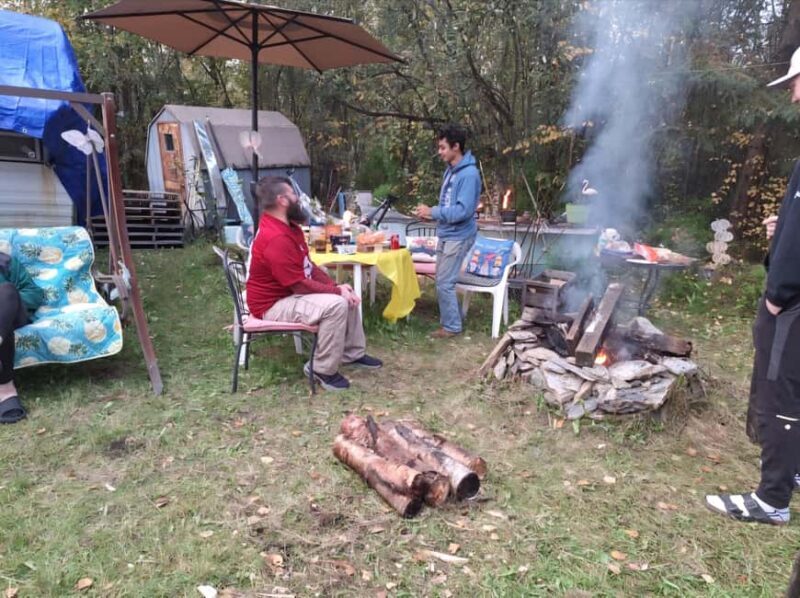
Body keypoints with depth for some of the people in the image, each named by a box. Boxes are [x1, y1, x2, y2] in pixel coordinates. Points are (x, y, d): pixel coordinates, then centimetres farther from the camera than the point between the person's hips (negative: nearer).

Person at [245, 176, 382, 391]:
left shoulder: (288, 226, 7)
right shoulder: (276, 239, -27)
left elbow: (309, 267, 11)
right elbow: (300, 286, -26)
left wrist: (336, 286, -2)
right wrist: (337, 290, -16)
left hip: (292, 293, 11)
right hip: (274, 305, -11)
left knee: (348, 297, 10)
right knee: (335, 305, -29)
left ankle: (353, 353, 21)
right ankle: (324, 369, -15)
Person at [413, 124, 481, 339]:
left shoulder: (469, 174, -19)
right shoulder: (450, 170, 11)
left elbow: (463, 210, -25)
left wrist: (433, 212, -19)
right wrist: (431, 213, 3)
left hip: (458, 236, -9)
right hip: (446, 234, 9)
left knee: (444, 283, -6)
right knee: (443, 281, 14)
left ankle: (452, 326, 7)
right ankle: (452, 319, 27)